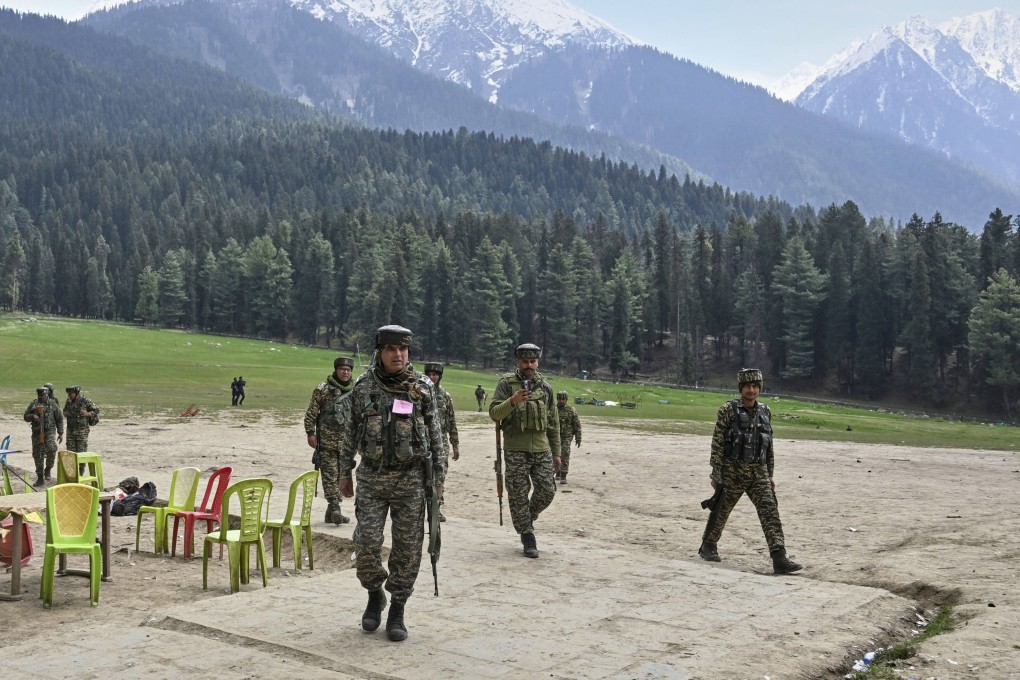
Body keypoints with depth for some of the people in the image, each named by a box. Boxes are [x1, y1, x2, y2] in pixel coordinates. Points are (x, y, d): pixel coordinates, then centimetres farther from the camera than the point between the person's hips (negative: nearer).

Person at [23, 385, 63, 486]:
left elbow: (59, 419, 7)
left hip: (49, 431, -3)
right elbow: (26, 416, 12)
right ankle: (40, 478, 14)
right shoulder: (34, 404, 8)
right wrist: (33, 416, -12)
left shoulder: (52, 404, 3)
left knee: (51, 449, -27)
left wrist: (61, 433, 4)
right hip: (37, 432, 3)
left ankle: (48, 469, -5)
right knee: (37, 455, 4)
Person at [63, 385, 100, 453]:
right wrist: (65, 414, 2)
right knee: (70, 451, 5)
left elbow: (96, 410, -2)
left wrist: (88, 414, -18)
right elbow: (65, 410, 25)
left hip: (82, 431, -5)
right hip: (70, 430, 5)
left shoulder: (86, 401, -8)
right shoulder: (68, 401, 7)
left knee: (81, 451, -5)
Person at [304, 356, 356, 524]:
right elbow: (311, 413, -3)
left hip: (347, 441, 5)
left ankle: (332, 510, 15)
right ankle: (334, 508, -12)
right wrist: (310, 433, -8)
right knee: (330, 475, -8)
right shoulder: (323, 389, -4)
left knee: (342, 475, 7)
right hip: (327, 440, -5)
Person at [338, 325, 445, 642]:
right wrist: (345, 472, 10)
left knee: (407, 547, 2)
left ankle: (397, 611, 15)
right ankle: (375, 595, 22)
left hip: (411, 478, -1)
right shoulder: (363, 386, 2)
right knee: (367, 543, -5)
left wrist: (438, 478, 1)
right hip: (371, 476, 1)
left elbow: (435, 435, 3)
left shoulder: (423, 387, -2)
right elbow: (351, 432, 10)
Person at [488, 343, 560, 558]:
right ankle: (527, 535, 14)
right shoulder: (507, 384, 0)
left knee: (548, 490, -2)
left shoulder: (545, 387, 11)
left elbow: (553, 422, 15)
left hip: (541, 449, 3)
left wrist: (556, 452, 13)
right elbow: (494, 413, -8)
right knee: (519, 495, 1)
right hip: (515, 450, -3)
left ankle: (528, 518, 26)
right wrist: (513, 401, -26)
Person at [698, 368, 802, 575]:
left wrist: (770, 474, 13)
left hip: (759, 472, 4)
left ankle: (779, 559, -13)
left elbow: (769, 446, 15)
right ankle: (708, 546, 31)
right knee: (721, 510, 9)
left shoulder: (765, 412, 8)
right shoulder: (728, 410, -7)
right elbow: (717, 443, -8)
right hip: (733, 471, -4)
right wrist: (716, 474, -11)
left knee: (770, 511, -8)